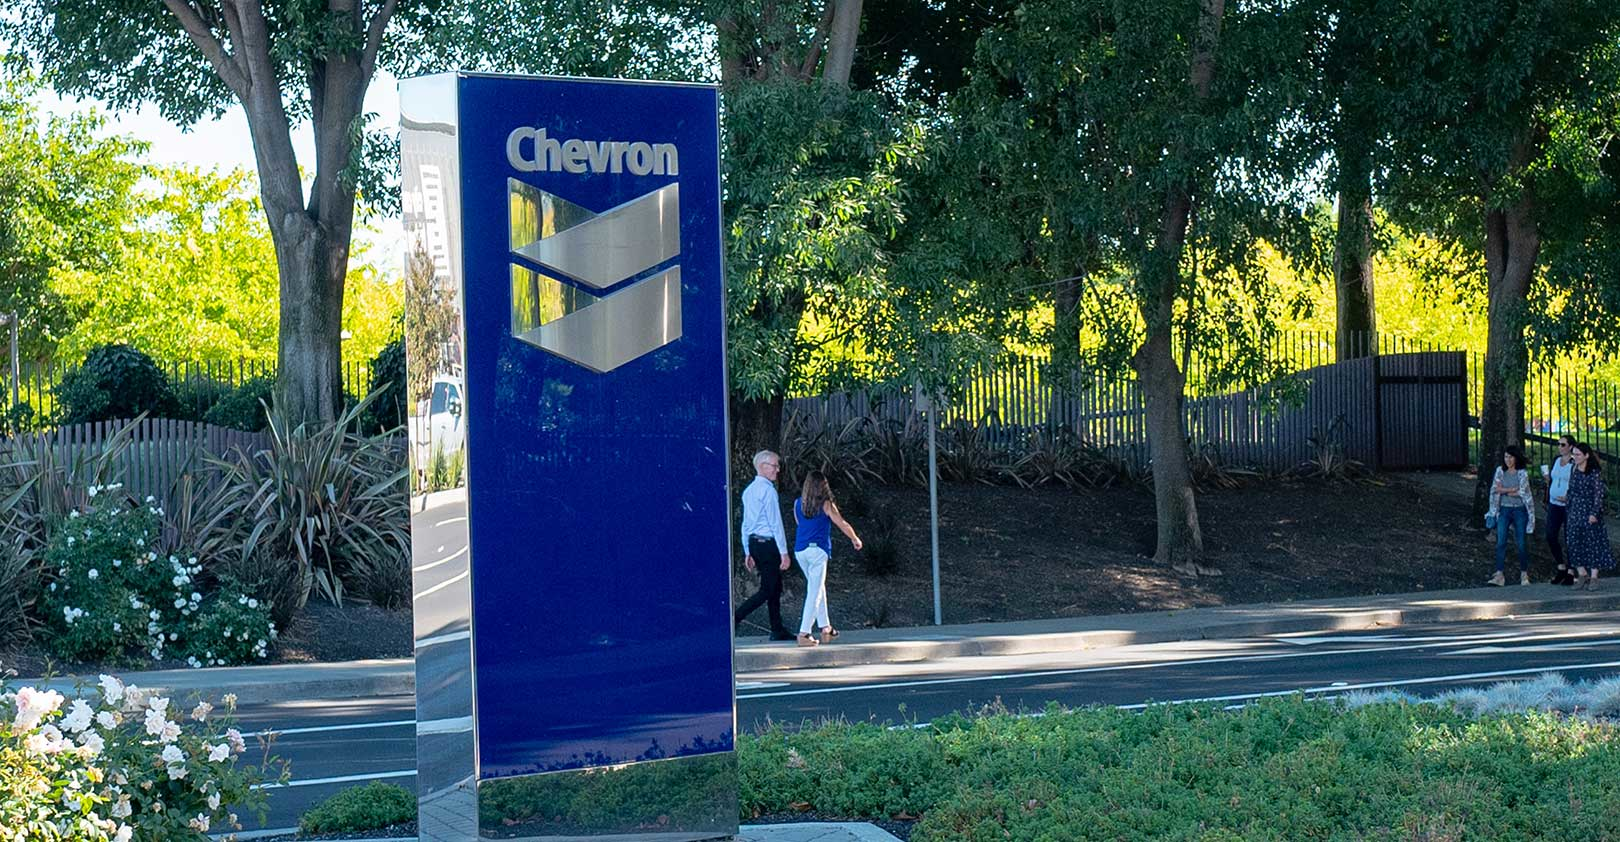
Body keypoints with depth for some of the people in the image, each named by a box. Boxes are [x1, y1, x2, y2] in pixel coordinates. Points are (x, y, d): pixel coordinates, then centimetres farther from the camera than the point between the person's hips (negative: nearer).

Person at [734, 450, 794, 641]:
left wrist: (748, 552, 21)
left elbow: (746, 524, 17)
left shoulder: (749, 491, 14)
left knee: (775, 588, 14)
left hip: (754, 543, 9)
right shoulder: (768, 490, -13)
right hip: (768, 543, -9)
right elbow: (775, 523, -16)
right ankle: (736, 617, -16)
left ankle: (778, 630, 16)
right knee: (767, 590, -8)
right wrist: (784, 553, -15)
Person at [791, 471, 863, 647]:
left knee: (818, 587, 19)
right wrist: (855, 539, 17)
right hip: (818, 549, -5)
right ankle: (804, 633, -12)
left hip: (800, 550, 5)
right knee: (815, 591, -4)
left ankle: (825, 628, 24)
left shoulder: (798, 504, 7)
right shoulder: (826, 504, -4)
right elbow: (843, 524, 2)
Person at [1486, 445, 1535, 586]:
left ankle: (1524, 574, 18)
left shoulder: (1522, 473, -5)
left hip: (1519, 511, -2)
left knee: (1521, 544, 3)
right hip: (1504, 510, 2)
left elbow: (1523, 493, -13)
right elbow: (1494, 490, -1)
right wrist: (1512, 490, -10)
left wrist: (1504, 490, -11)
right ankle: (1499, 575, -8)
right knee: (1501, 543, -7)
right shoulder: (1500, 471, 4)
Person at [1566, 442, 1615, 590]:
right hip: (1576, 511, 6)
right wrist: (1569, 511, 12)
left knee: (1593, 543, 0)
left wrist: (1594, 513, -17)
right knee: (1574, 543, 2)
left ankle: (1594, 577, 7)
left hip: (1590, 512, -6)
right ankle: (1582, 574, 13)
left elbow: (1598, 494, -11)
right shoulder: (1574, 471, 8)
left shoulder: (1595, 472, -9)